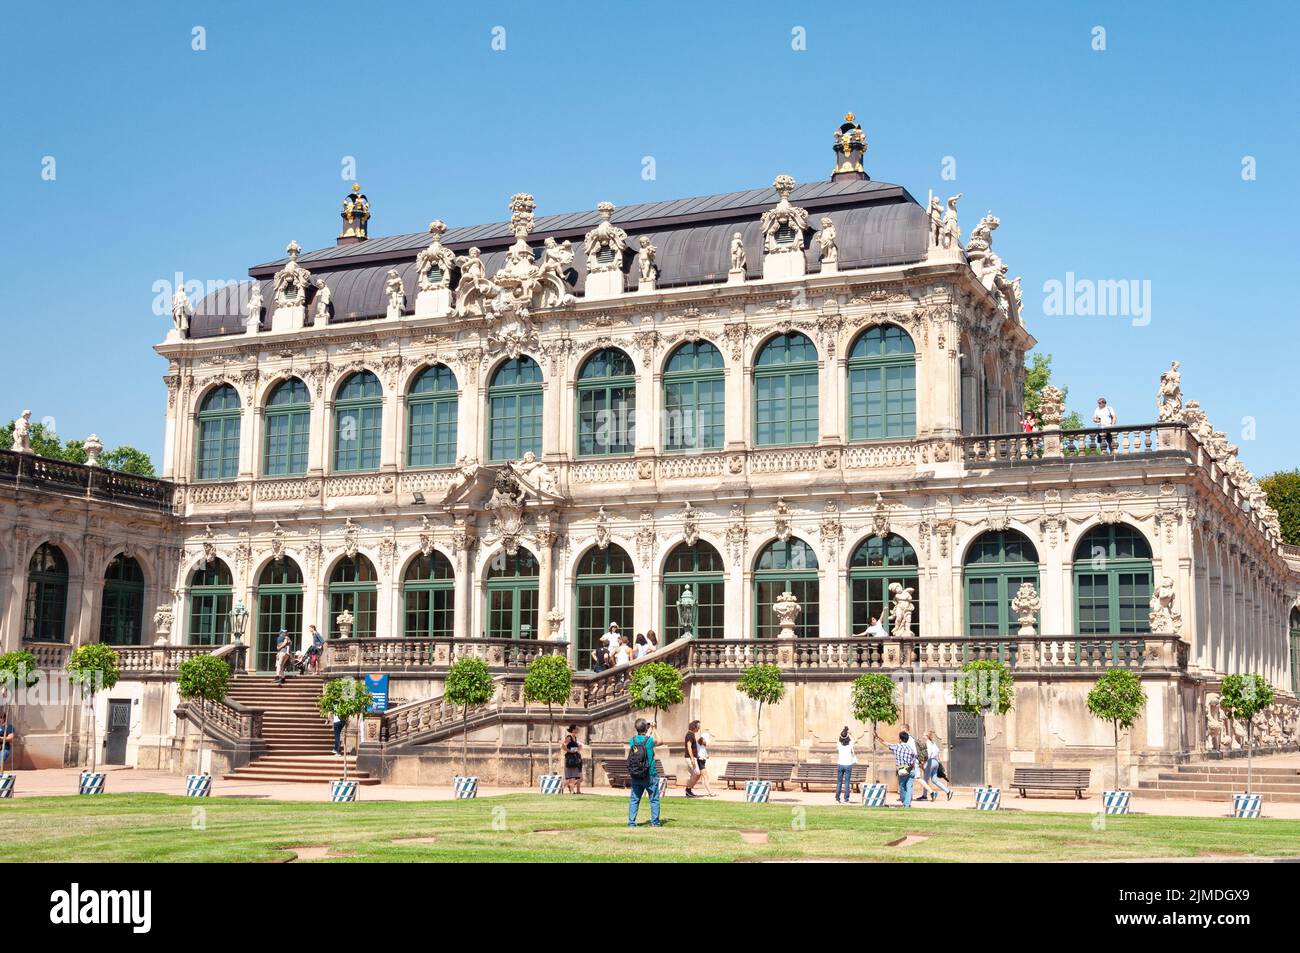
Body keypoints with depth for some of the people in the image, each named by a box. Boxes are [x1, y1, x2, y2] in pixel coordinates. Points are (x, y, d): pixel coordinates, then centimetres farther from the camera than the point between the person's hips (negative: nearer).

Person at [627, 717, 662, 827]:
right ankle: (655, 822, 11)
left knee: (634, 800, 9)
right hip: (650, 776, -3)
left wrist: (650, 730, 28)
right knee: (654, 800, 10)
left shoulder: (632, 740, -4)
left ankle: (631, 822, 6)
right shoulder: (650, 740, -13)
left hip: (635, 776, 3)